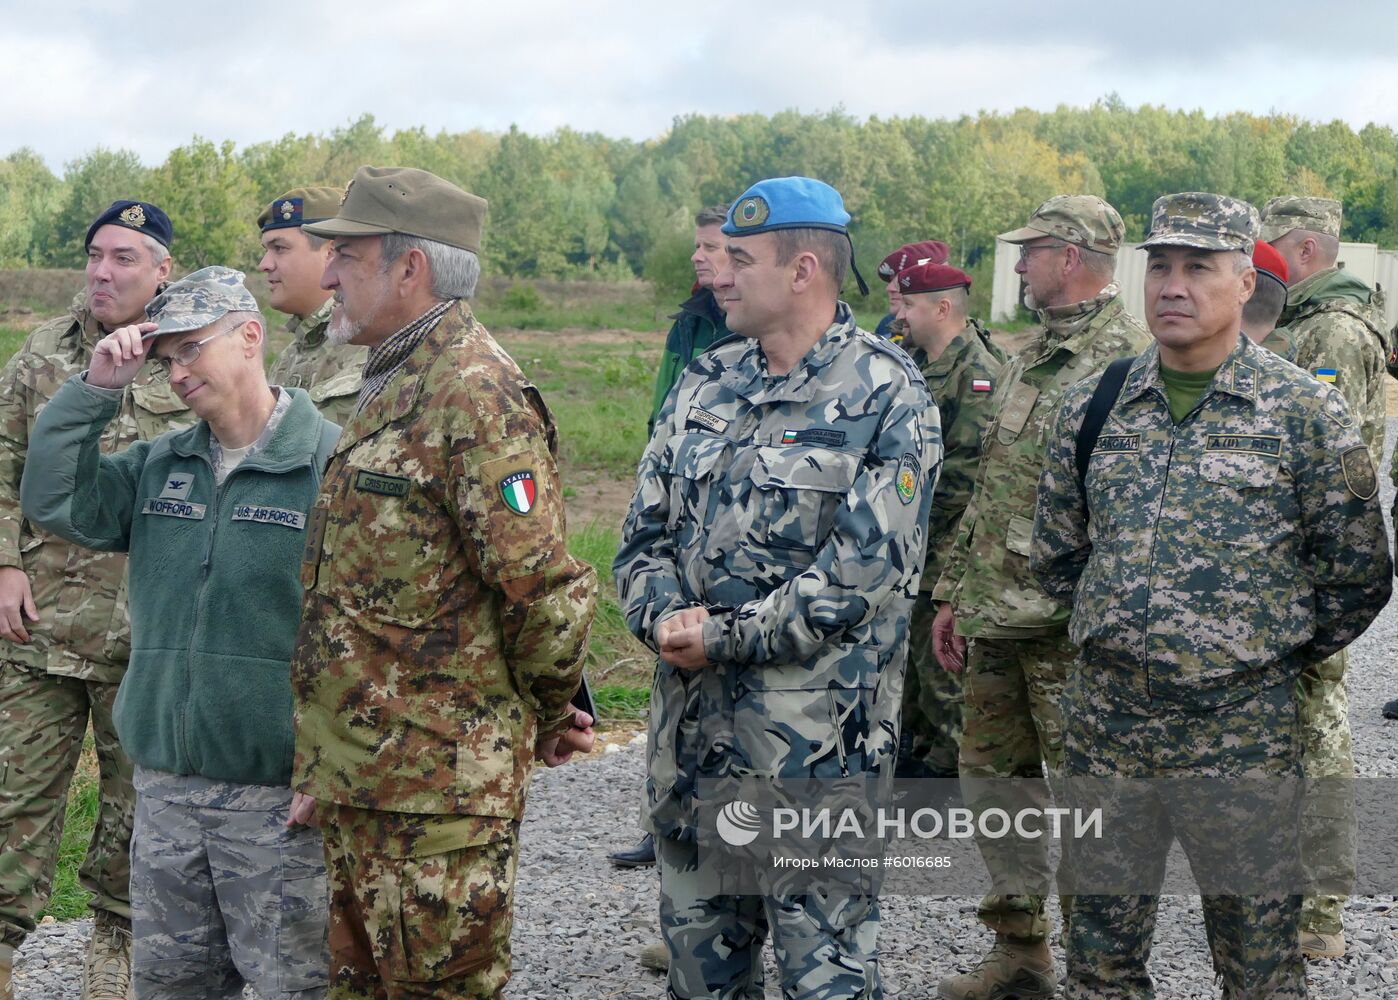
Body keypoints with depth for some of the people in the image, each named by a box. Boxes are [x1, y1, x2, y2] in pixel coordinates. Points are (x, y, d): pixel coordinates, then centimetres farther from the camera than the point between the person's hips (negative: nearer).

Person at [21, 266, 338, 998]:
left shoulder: (333, 463, -10)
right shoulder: (158, 465, 12)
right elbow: (53, 503, 3)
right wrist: (97, 388, -3)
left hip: (279, 799, -6)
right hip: (165, 790, 6)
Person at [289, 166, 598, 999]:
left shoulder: (475, 392, -18)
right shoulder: (394, 384, 14)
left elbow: (544, 587, -22)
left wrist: (546, 718, -8)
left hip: (440, 779, -10)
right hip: (360, 773, 10)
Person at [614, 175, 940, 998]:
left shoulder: (886, 396, -9)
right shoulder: (707, 383, 11)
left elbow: (866, 569, -17)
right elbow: (647, 528, 11)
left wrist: (725, 639, -16)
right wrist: (662, 615, -10)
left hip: (818, 733, -6)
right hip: (692, 717, 6)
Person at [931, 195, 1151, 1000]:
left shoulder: (1131, 355, -12)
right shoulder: (1029, 358, 17)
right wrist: (955, 592, 20)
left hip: (1073, 625, -9)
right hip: (996, 615, 9)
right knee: (994, 774, 15)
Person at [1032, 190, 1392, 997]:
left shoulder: (1308, 413, -5)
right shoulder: (1093, 407, 5)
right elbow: (1057, 552, 18)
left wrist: (1270, 655, 4)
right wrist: (1120, 631, 13)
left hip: (1244, 735, -3)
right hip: (1107, 723, 4)